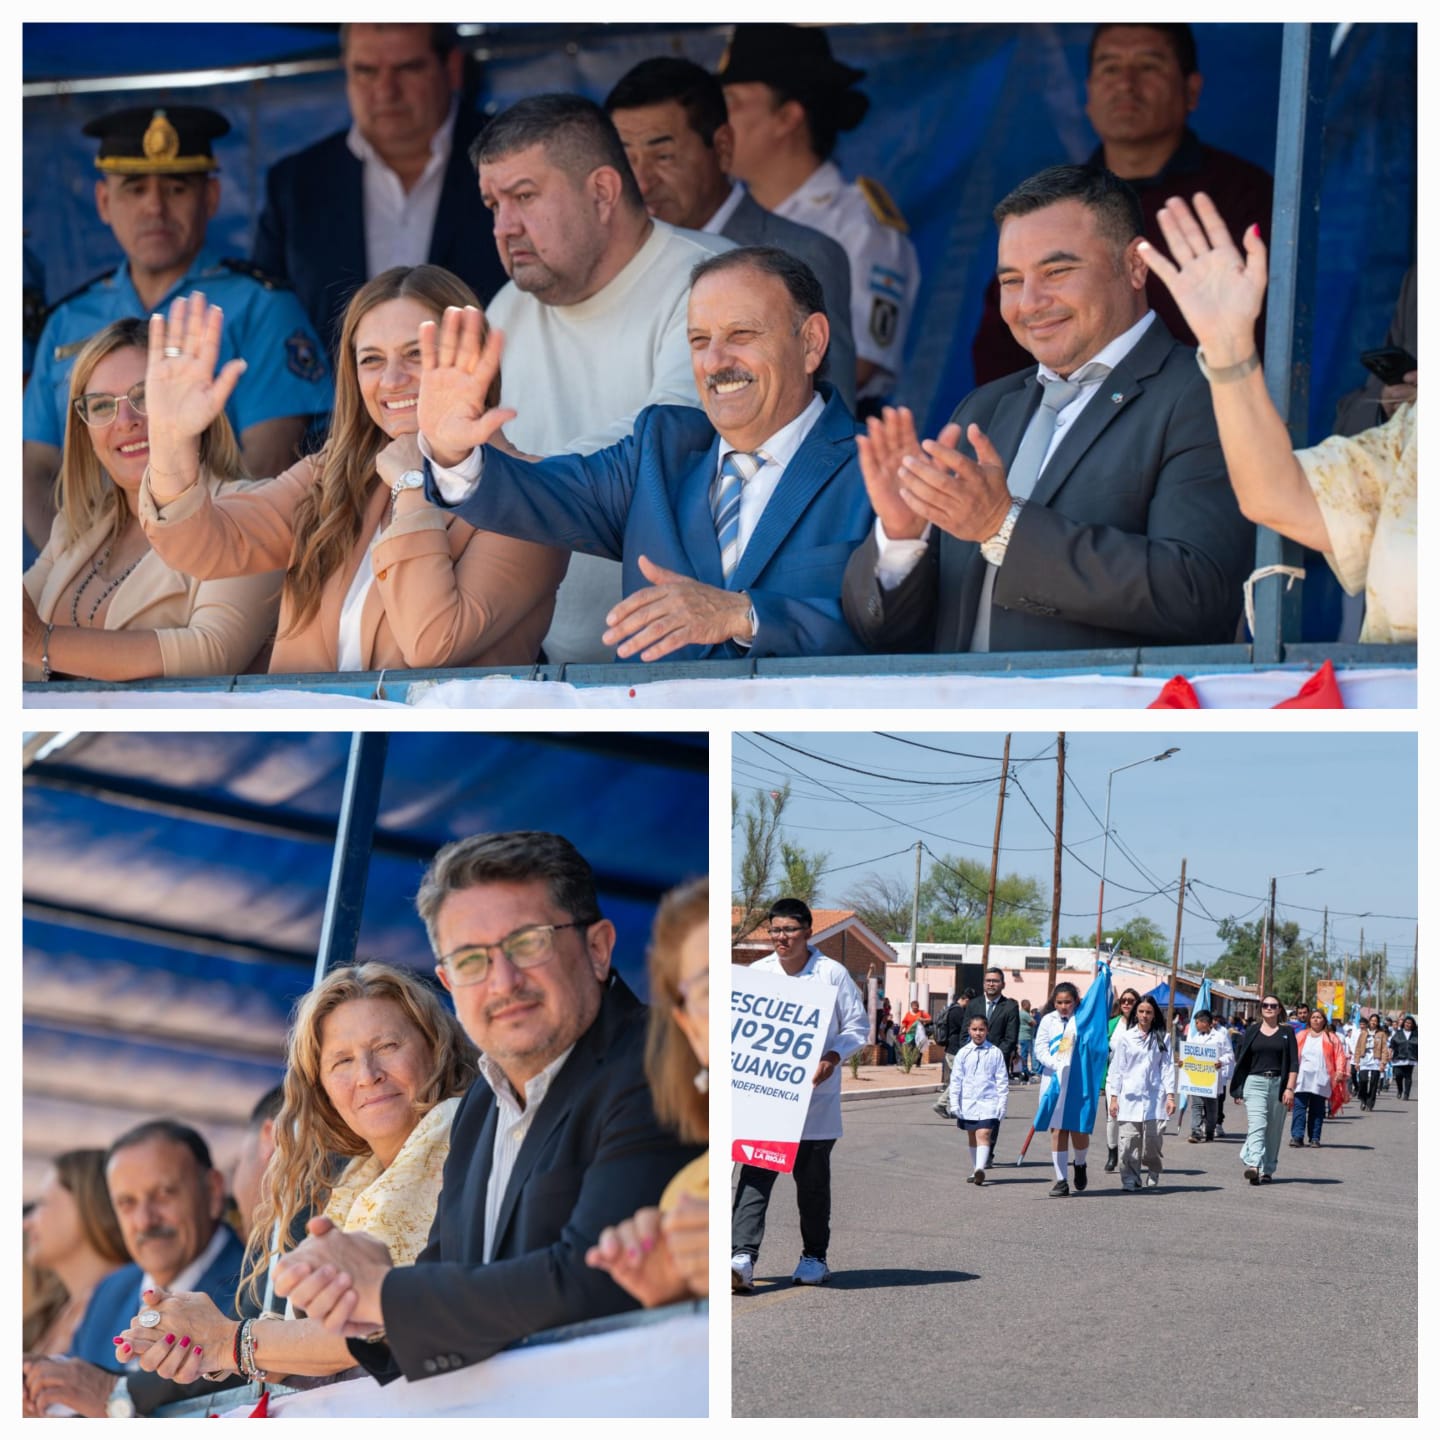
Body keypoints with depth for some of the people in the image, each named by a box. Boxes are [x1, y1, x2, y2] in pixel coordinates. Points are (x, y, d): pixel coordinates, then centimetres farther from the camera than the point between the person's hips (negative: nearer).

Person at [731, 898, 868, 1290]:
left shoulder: (832, 974, -1)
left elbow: (858, 1027, 4)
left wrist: (832, 1057, -13)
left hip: (813, 1098, -1)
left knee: (812, 1180, 9)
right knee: (754, 1174, -11)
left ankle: (815, 1257, 23)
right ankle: (742, 1257, -18)